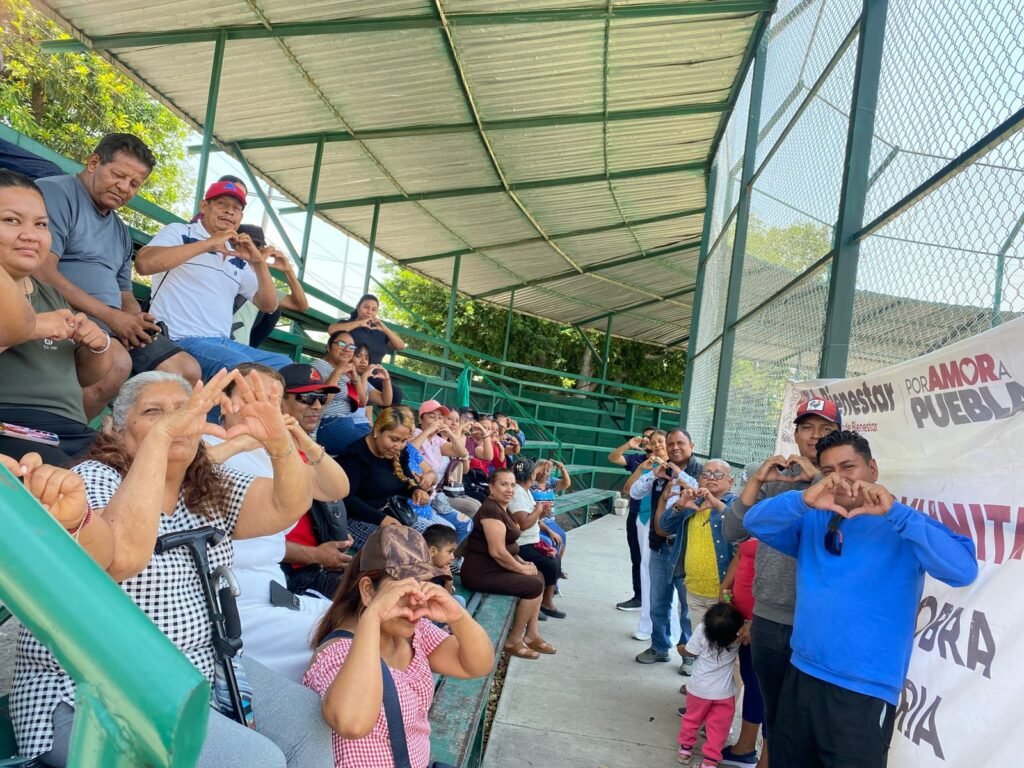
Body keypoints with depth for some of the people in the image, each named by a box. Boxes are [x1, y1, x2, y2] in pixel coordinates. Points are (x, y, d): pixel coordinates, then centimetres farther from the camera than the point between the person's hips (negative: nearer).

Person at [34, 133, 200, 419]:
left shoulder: (121, 231, 23)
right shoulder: (55, 193, -3)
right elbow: (42, 273, -15)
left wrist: (137, 318, -1)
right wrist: (108, 315, -17)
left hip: (113, 322, 8)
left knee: (186, 370, -5)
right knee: (116, 362, -36)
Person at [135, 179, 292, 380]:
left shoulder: (238, 260, 19)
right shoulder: (179, 232, 4)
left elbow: (269, 305, 15)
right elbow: (144, 263, -16)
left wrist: (259, 262, -1)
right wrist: (208, 244, -15)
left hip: (223, 343, 7)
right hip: (181, 341, -7)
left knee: (283, 365, -4)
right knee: (241, 367, -31)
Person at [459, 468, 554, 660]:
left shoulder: (502, 508, 12)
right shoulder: (491, 509, -20)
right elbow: (497, 551, -25)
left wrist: (522, 563, 6)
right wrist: (521, 568, -12)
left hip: (494, 567, 11)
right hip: (481, 572, -11)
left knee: (538, 577, 13)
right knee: (533, 585, -13)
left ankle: (531, 634, 16)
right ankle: (513, 641, 0)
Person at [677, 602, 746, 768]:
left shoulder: (701, 630, -26)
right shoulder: (738, 637, -19)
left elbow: (690, 652, -12)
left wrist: (682, 648, 7)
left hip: (699, 688, 0)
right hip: (724, 692, 0)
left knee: (692, 718, 22)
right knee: (718, 727, 13)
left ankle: (685, 748, 35)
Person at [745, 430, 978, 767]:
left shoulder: (904, 527, -5)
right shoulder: (812, 523, 8)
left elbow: (963, 569, -21)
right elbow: (755, 522, -5)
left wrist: (894, 512, -30)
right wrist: (803, 500, -23)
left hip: (864, 695, -5)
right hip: (800, 679, 5)